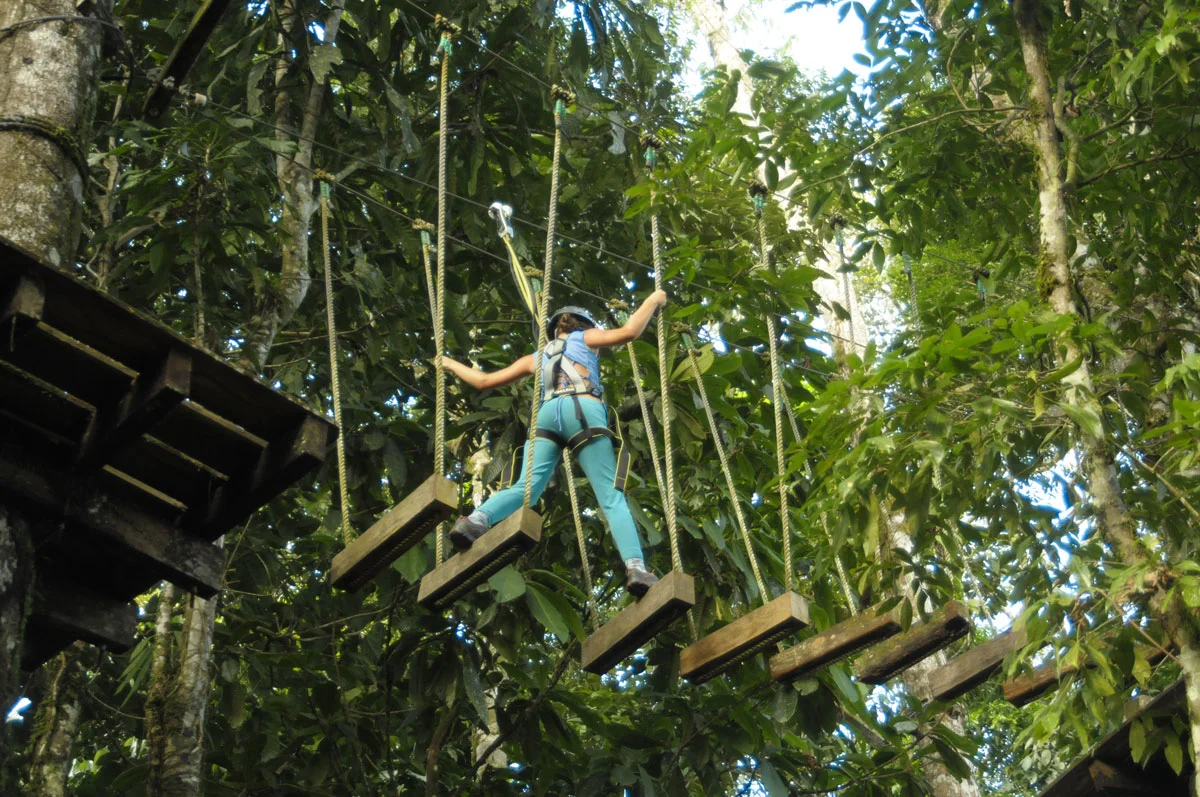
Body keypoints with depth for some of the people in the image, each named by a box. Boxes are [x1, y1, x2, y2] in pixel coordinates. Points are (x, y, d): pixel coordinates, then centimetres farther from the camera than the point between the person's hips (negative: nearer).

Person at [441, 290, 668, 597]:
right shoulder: (585, 337, 26)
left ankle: (477, 519, -36)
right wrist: (652, 301, 24)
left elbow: (484, 380, 36)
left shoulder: (536, 358, 35)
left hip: (547, 412, 3)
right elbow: (629, 332, 9)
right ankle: (636, 567, -25)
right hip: (583, 411, -3)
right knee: (611, 495, -9)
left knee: (524, 487, -7)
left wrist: (452, 364, 52)